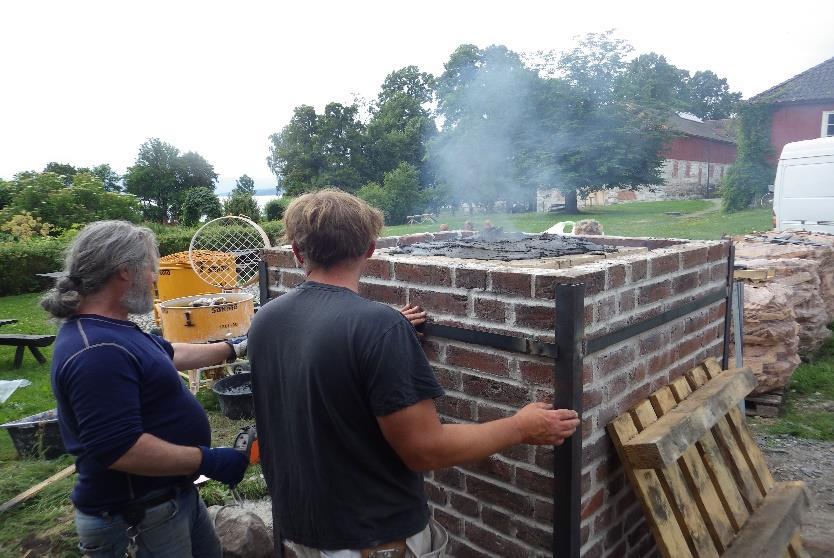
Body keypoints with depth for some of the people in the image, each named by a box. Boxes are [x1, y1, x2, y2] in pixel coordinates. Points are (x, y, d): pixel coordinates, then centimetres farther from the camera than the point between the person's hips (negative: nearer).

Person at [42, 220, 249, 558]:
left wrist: (233, 349, 23)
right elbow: (118, 450, -34)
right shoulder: (96, 352, -30)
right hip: (137, 520, -10)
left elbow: (168, 354, 19)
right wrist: (208, 461, -25)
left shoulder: (108, 329, 5)